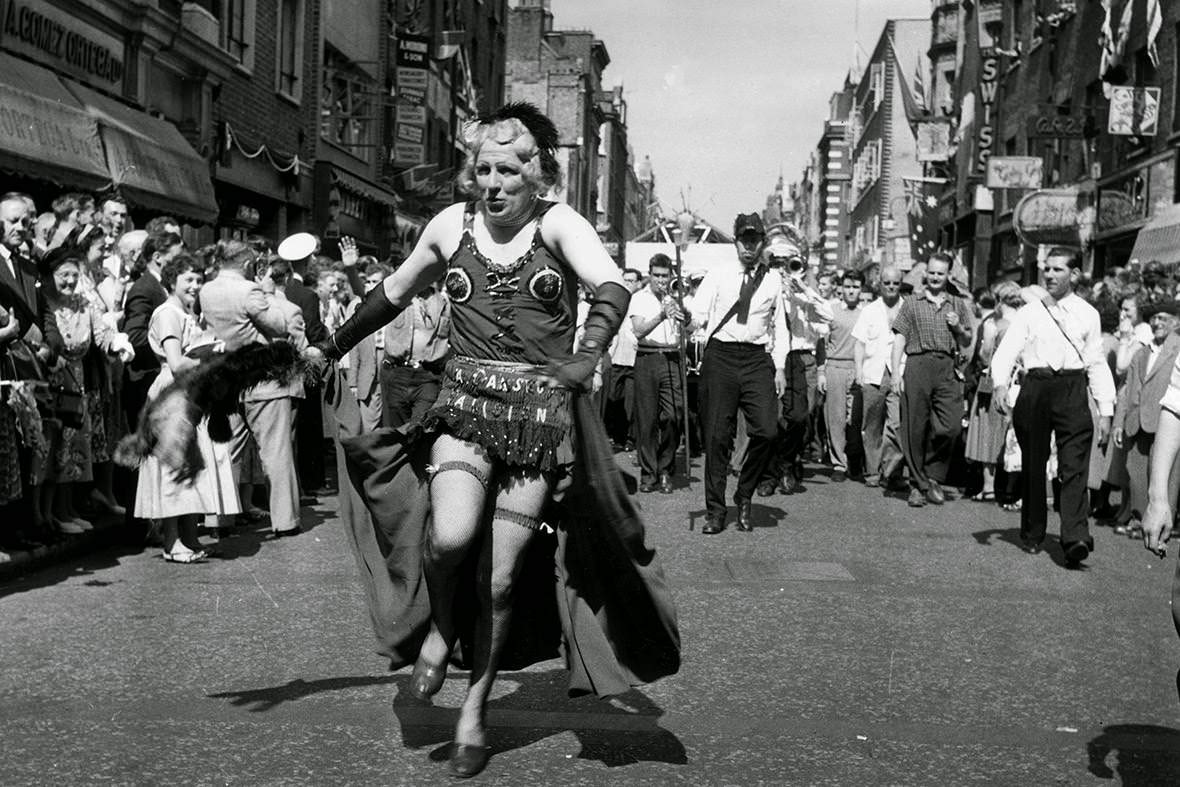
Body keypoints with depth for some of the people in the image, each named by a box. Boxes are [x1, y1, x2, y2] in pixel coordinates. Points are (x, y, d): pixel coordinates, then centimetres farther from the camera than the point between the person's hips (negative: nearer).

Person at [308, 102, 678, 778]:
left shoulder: (557, 223, -3)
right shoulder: (452, 224, 7)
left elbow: (613, 286, -21)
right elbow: (394, 295, 22)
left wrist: (588, 354, -39)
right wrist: (333, 348, 27)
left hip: (541, 412, -1)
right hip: (465, 402, 2)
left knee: (501, 580, 1)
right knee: (451, 536, -26)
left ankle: (475, 711, 22)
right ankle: (441, 625, 9)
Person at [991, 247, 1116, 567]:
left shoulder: (1088, 314, 12)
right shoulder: (1029, 312, 10)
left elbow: (1097, 364, 13)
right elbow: (1007, 350, 1)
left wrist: (1106, 410, 7)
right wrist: (1000, 383, -19)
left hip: (1073, 390, -1)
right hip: (1035, 387, 1)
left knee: (1074, 466, -11)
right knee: (1032, 464, 7)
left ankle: (1076, 538, -20)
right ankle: (1032, 534, 20)